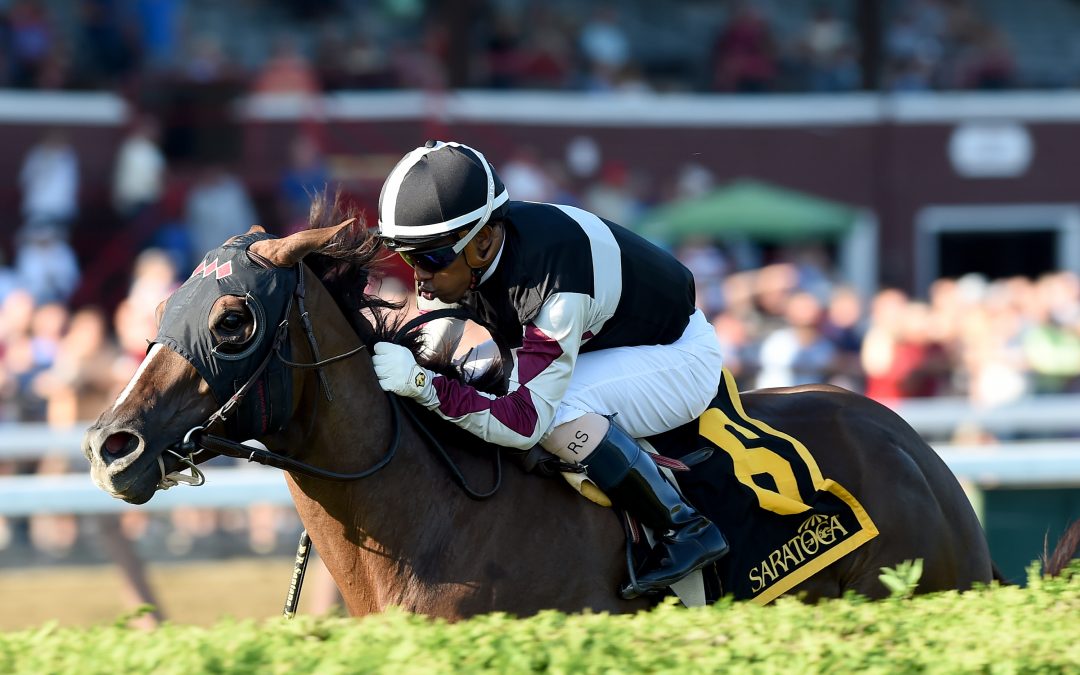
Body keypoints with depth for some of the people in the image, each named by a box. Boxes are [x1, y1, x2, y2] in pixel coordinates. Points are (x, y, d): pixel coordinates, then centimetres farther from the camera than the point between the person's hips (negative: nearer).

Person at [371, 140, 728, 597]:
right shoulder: (455, 250, -15)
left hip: (679, 354, -9)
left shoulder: (554, 284, -39)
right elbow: (431, 352, -1)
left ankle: (686, 530, -18)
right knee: (475, 375, -6)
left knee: (559, 414, -34)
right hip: (597, 340, 9)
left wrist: (422, 383, -47)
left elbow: (526, 422, -40)